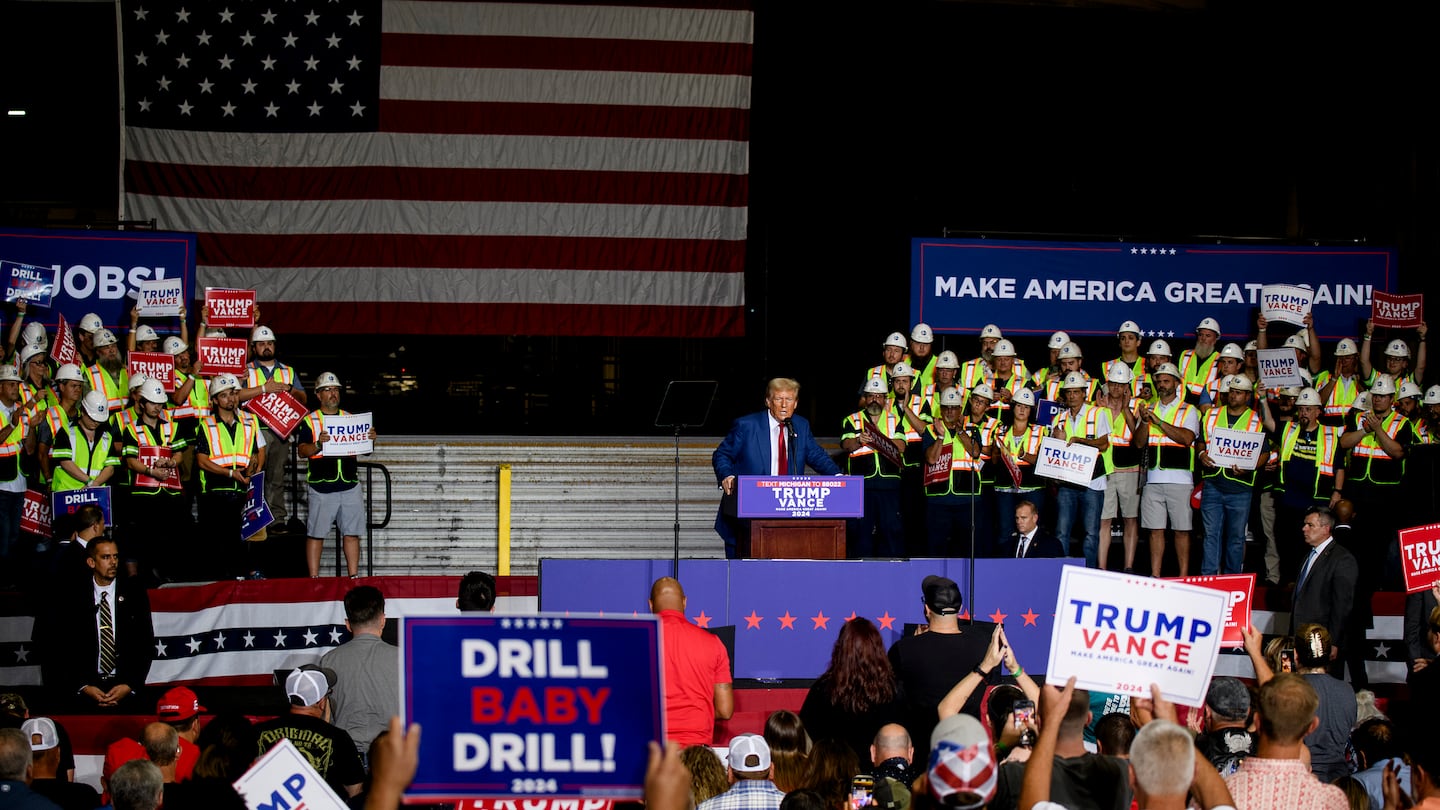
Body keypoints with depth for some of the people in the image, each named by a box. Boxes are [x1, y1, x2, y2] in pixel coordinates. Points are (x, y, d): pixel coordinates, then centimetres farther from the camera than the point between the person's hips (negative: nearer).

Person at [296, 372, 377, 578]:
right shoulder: (309, 421, 4)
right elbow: (303, 451, -5)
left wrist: (370, 439, -4)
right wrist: (318, 445, -23)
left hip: (350, 485, 3)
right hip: (321, 487, -3)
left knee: (352, 533, 2)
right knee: (316, 534, -2)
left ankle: (353, 576, 6)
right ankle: (313, 578, 1)